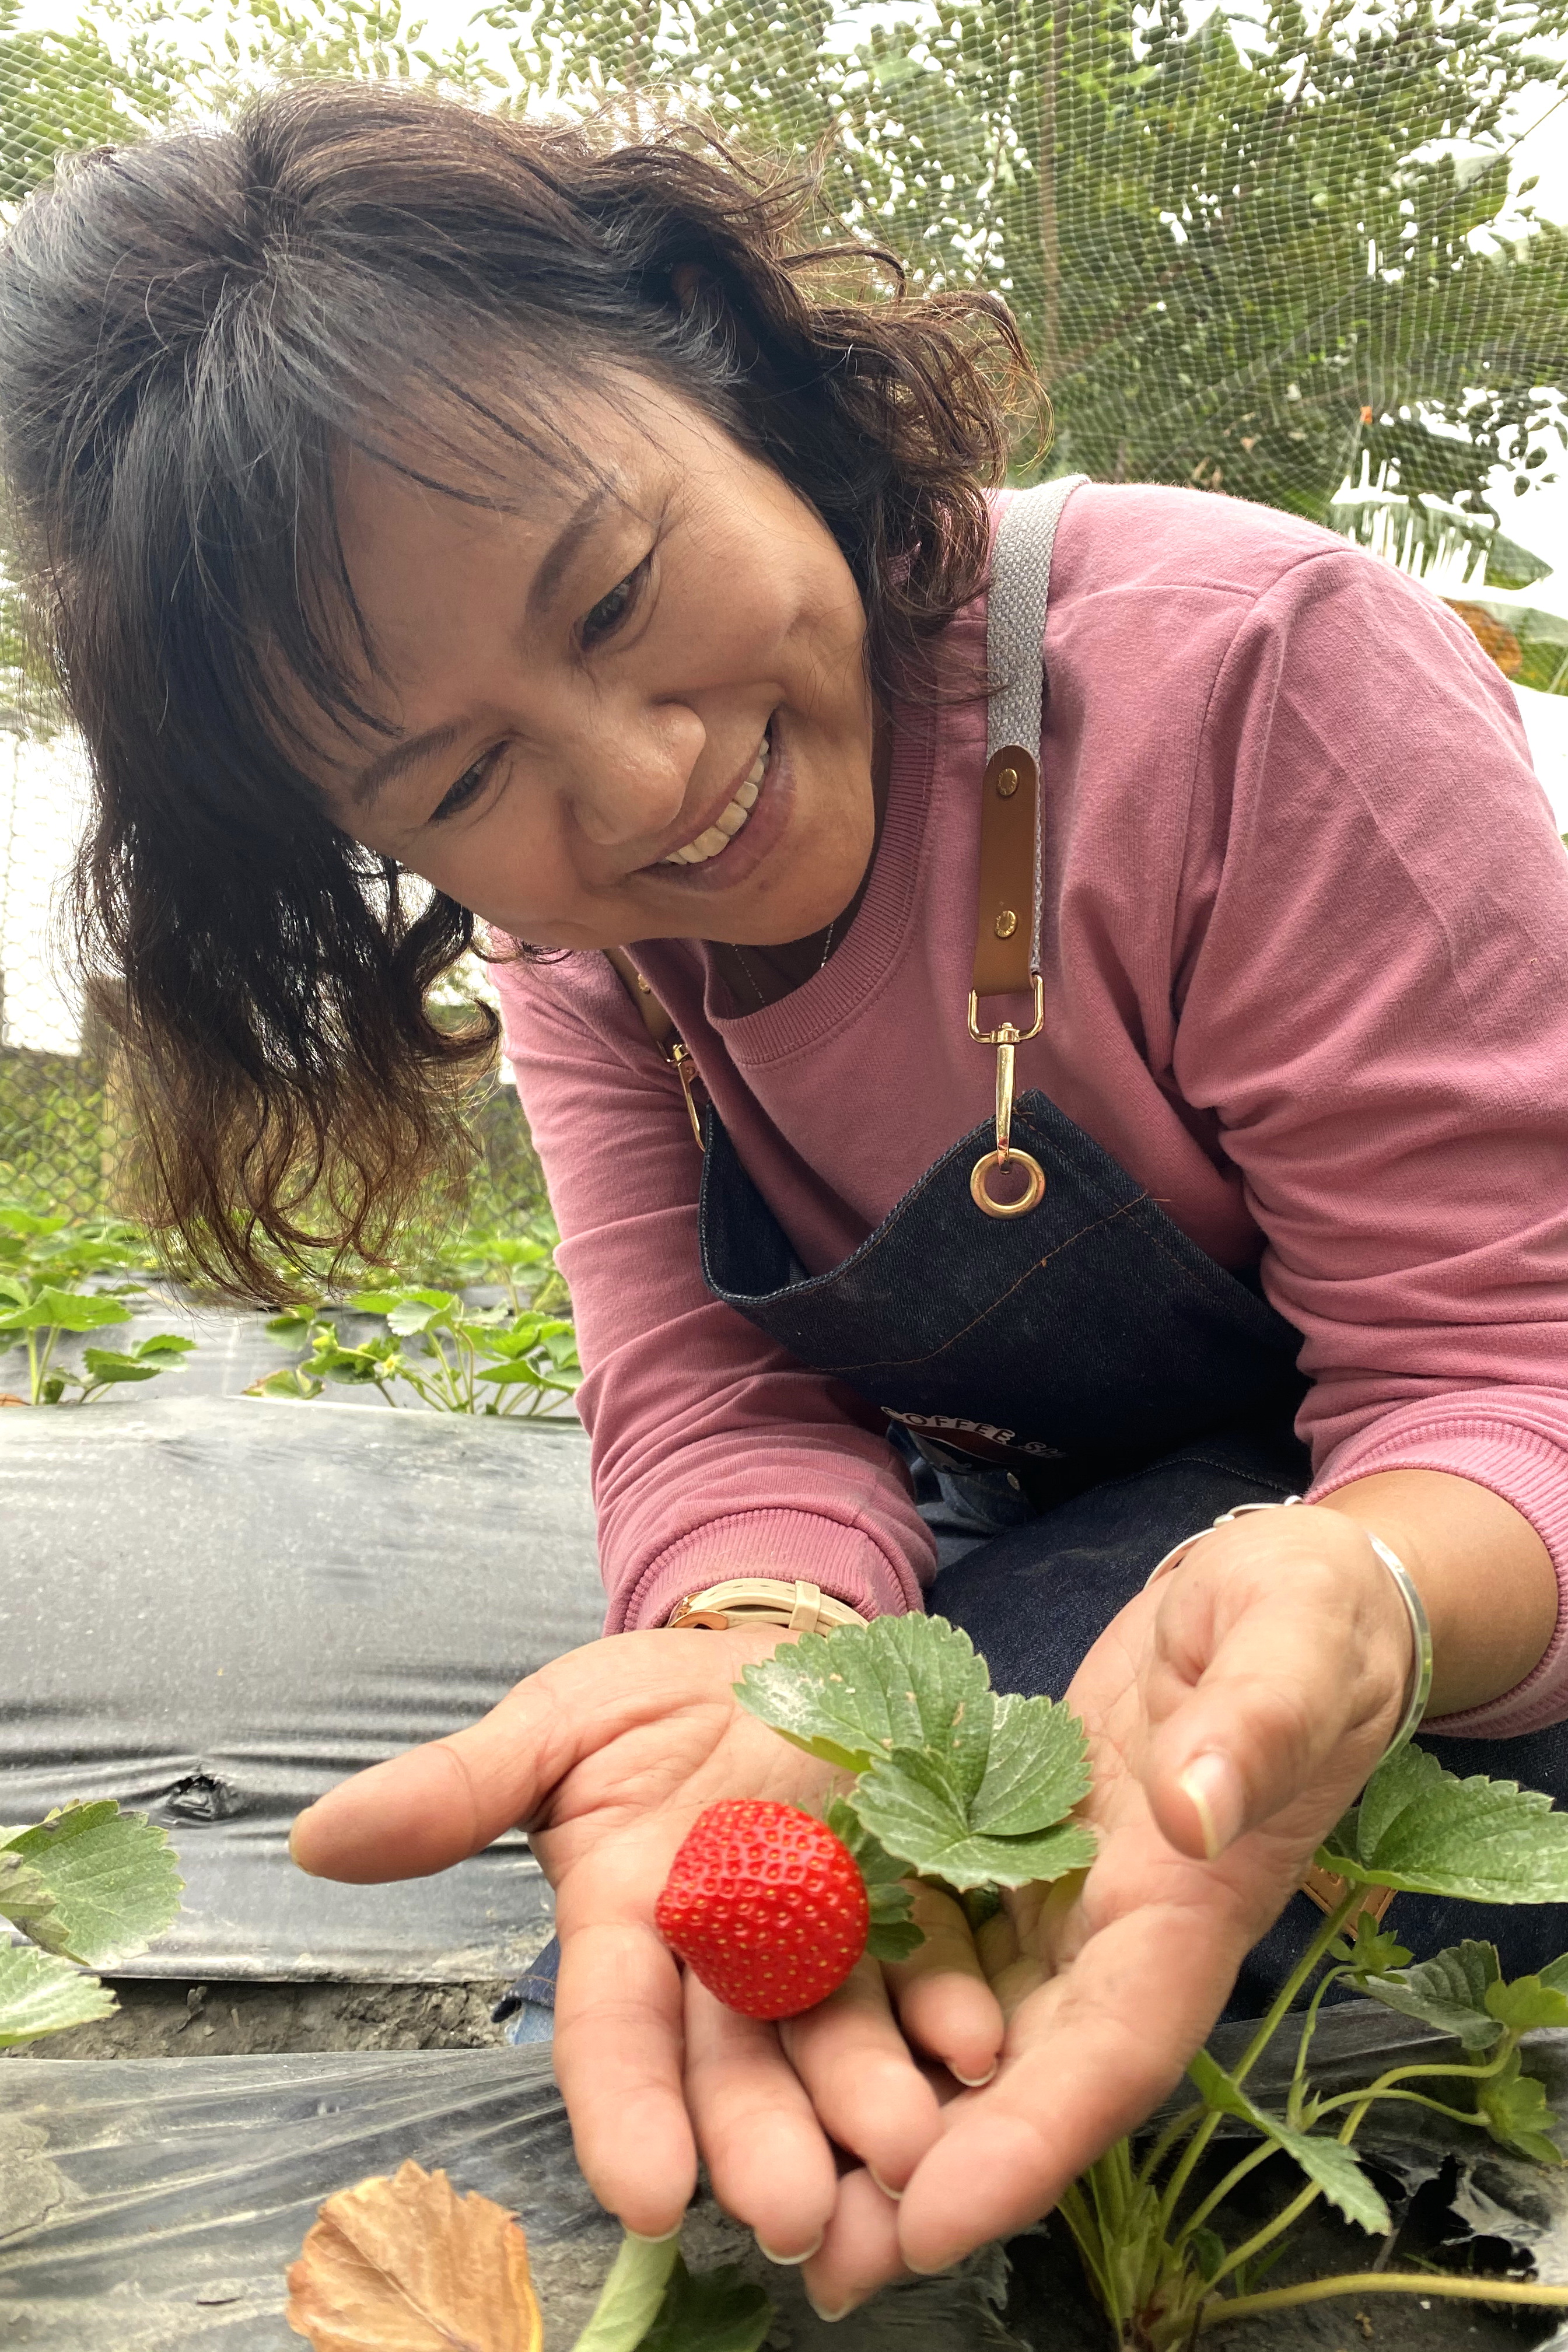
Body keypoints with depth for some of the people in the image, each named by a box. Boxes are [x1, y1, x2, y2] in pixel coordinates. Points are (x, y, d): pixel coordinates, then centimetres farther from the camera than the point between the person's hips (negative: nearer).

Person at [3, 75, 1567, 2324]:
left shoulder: (1257, 674, -27)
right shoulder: (566, 912, -10)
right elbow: (719, 1404, -17)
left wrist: (1358, 1611, -49)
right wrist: (774, 1652, -40)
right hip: (973, 1542, 4)